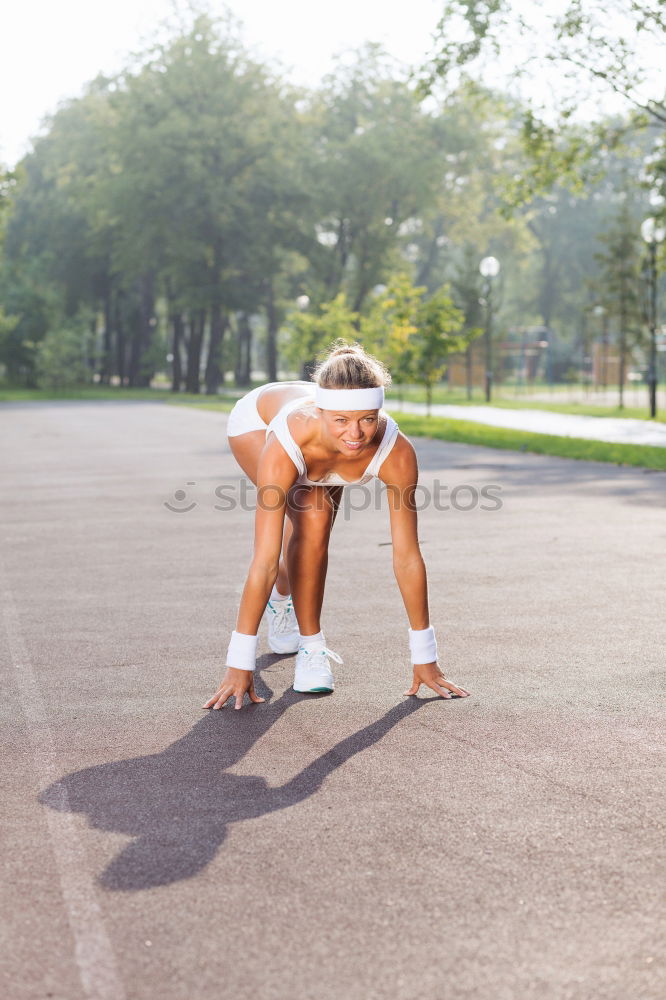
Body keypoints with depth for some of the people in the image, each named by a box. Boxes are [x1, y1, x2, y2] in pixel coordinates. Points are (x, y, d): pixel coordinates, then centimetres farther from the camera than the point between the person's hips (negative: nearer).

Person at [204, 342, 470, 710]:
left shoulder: (397, 452, -41)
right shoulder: (284, 447, -46)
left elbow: (407, 556, -33)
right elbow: (264, 561, -45)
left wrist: (425, 658, -28)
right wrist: (239, 664, -42)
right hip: (256, 421, -3)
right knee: (312, 521, -24)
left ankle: (284, 600, 44)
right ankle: (311, 646, -7)